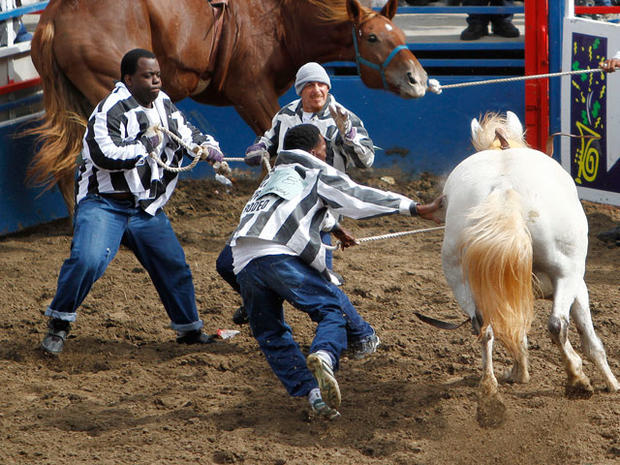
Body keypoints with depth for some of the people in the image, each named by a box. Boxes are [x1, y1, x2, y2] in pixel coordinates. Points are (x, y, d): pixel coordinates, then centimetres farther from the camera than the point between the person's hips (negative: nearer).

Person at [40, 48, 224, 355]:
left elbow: (187, 132, 24)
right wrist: (146, 145, -21)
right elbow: (105, 156, -28)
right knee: (87, 260, -27)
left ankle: (189, 330, 32)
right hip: (104, 203, -7)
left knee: (174, 266, 12)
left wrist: (208, 147, 4)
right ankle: (59, 323, -9)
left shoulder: (164, 105, 10)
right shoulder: (111, 110, -16)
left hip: (147, 209, 7)